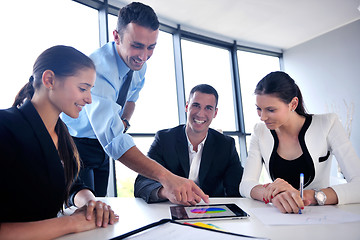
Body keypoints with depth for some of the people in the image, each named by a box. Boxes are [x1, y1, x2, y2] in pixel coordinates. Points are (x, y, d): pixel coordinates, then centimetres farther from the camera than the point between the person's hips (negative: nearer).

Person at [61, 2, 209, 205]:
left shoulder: (140, 66, -7)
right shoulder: (98, 68, -32)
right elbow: (113, 138, -44)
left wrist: (124, 122, -8)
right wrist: (165, 176, -53)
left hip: (101, 146, 6)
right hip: (75, 144, -6)